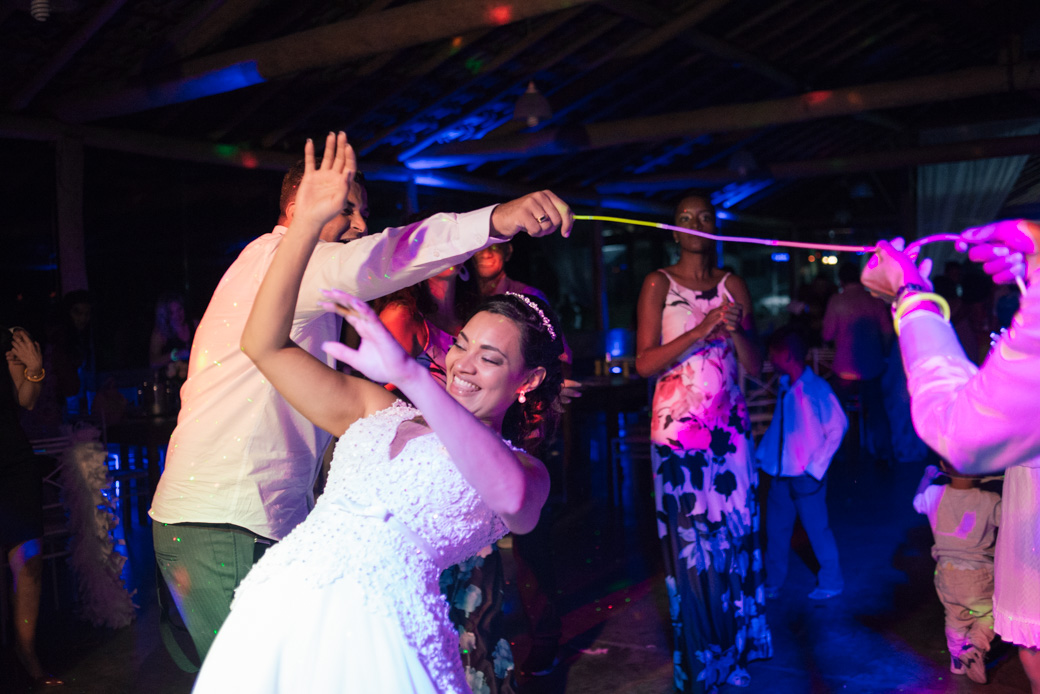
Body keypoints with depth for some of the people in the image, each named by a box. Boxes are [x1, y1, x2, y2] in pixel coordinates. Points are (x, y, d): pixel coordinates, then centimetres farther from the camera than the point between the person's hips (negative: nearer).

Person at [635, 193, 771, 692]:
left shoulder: (733, 286, 8)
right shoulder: (659, 285, 0)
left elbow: (755, 365, 6)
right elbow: (644, 363, -9)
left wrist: (735, 330, -13)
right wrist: (701, 330, -19)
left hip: (729, 428, 3)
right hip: (678, 430, -3)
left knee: (735, 535, 5)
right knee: (689, 545, 1)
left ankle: (734, 652, 21)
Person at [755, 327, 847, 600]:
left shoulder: (817, 388, -14)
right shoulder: (784, 386, 5)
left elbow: (837, 428, -12)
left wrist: (816, 465, -13)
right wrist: (761, 455, 7)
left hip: (806, 477, -6)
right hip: (780, 474, 6)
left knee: (817, 529, 6)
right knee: (776, 529, 13)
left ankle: (831, 582, 25)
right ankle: (772, 584, 28)